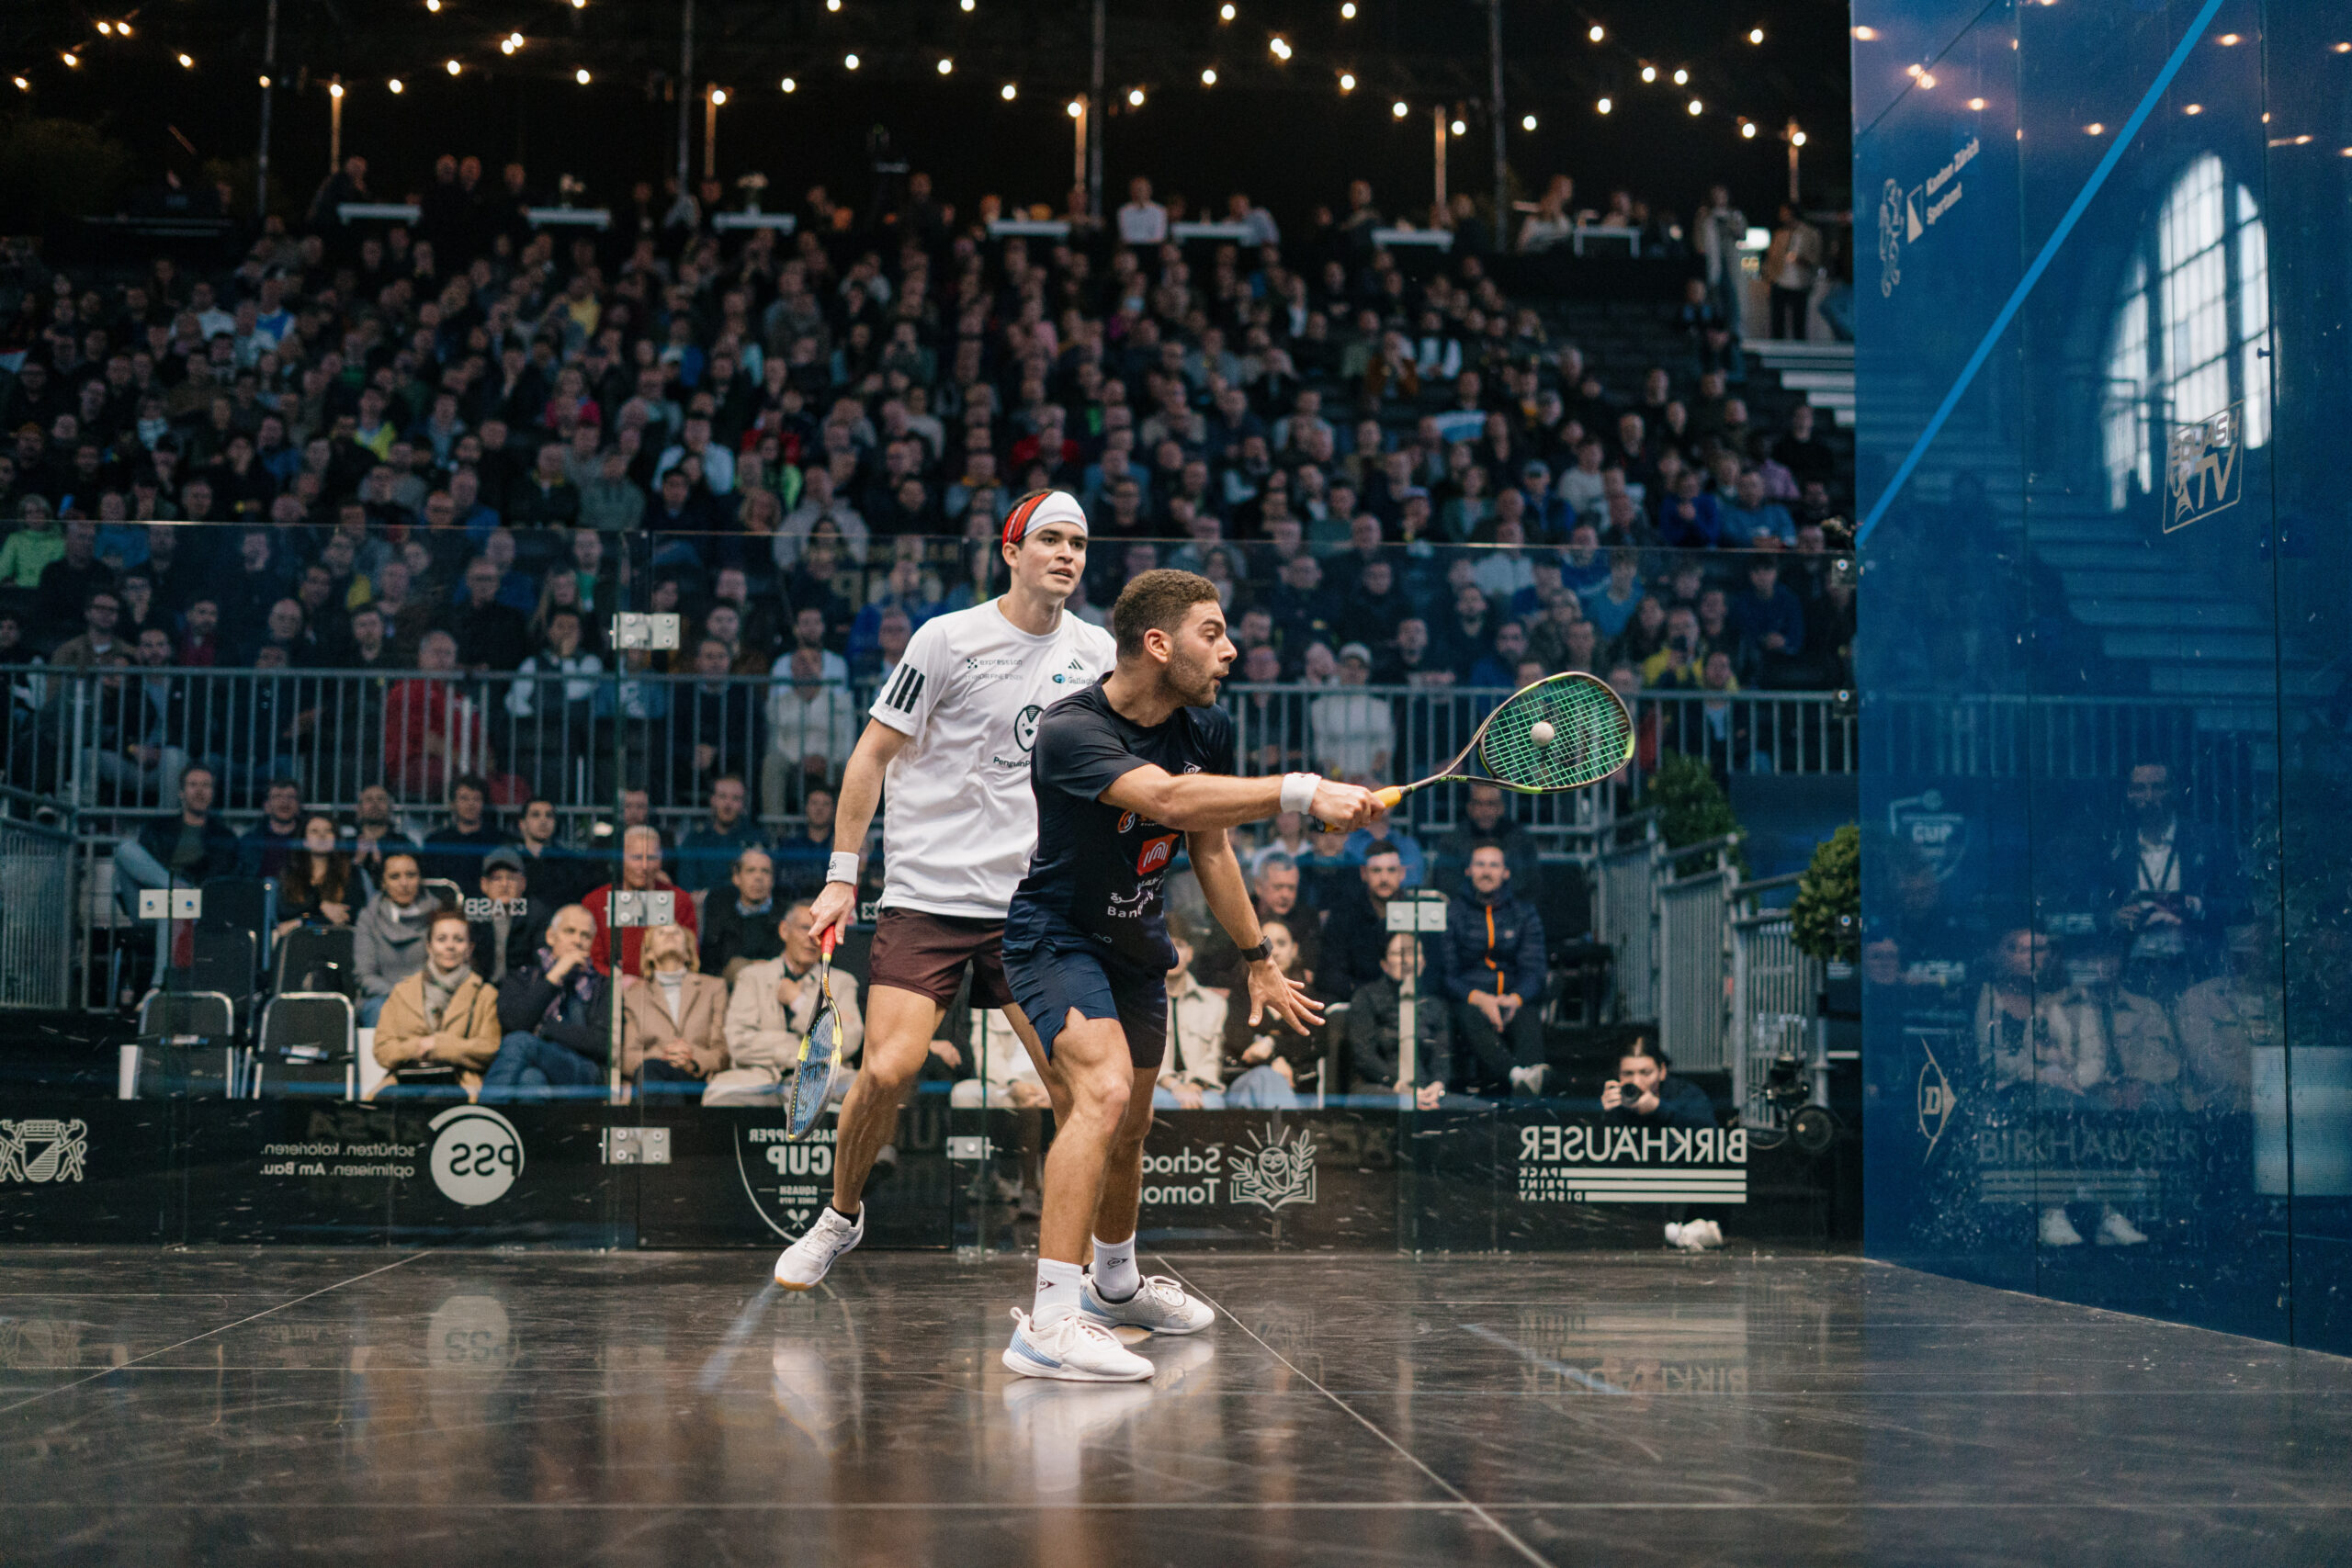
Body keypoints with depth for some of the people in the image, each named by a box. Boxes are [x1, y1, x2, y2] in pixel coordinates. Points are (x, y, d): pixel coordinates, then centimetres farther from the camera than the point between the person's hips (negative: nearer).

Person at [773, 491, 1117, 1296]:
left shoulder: (1096, 652, 7)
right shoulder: (948, 639, -5)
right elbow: (872, 754, 0)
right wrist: (841, 875, -3)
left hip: (1035, 899, 3)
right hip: (925, 891, -3)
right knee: (888, 1070, -12)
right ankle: (841, 1215, 16)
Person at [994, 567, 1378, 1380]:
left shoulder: (1209, 727, -4)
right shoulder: (1070, 729, -28)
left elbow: (1210, 845, 10)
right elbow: (1170, 799, -45)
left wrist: (1258, 958, 14)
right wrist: (1303, 792, -52)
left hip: (1137, 942, 7)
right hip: (1055, 937, -7)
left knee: (1129, 1129, 20)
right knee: (1103, 1090, -30)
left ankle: (1114, 1283, 47)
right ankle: (1050, 1322, -31)